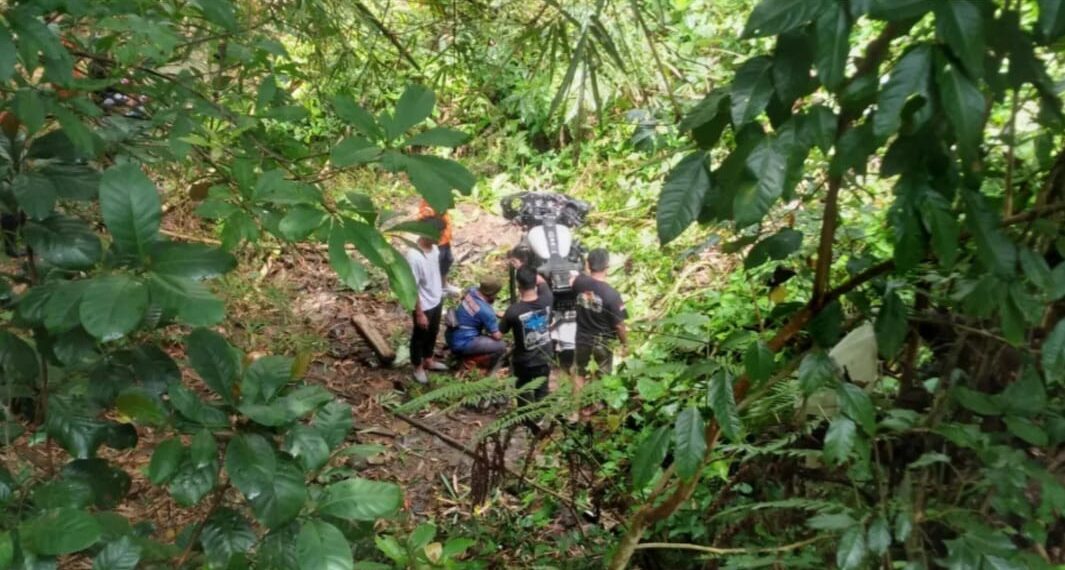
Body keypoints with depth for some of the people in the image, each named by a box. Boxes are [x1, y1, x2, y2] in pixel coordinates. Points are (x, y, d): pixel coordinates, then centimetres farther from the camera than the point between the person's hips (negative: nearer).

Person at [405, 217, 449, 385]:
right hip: (424, 305, -8)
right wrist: (419, 313, -21)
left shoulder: (434, 248, -7)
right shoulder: (414, 257, -33)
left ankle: (428, 361, 48)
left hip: (437, 300, 8)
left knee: (432, 333, 26)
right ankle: (418, 367, 37)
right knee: (420, 336, 16)